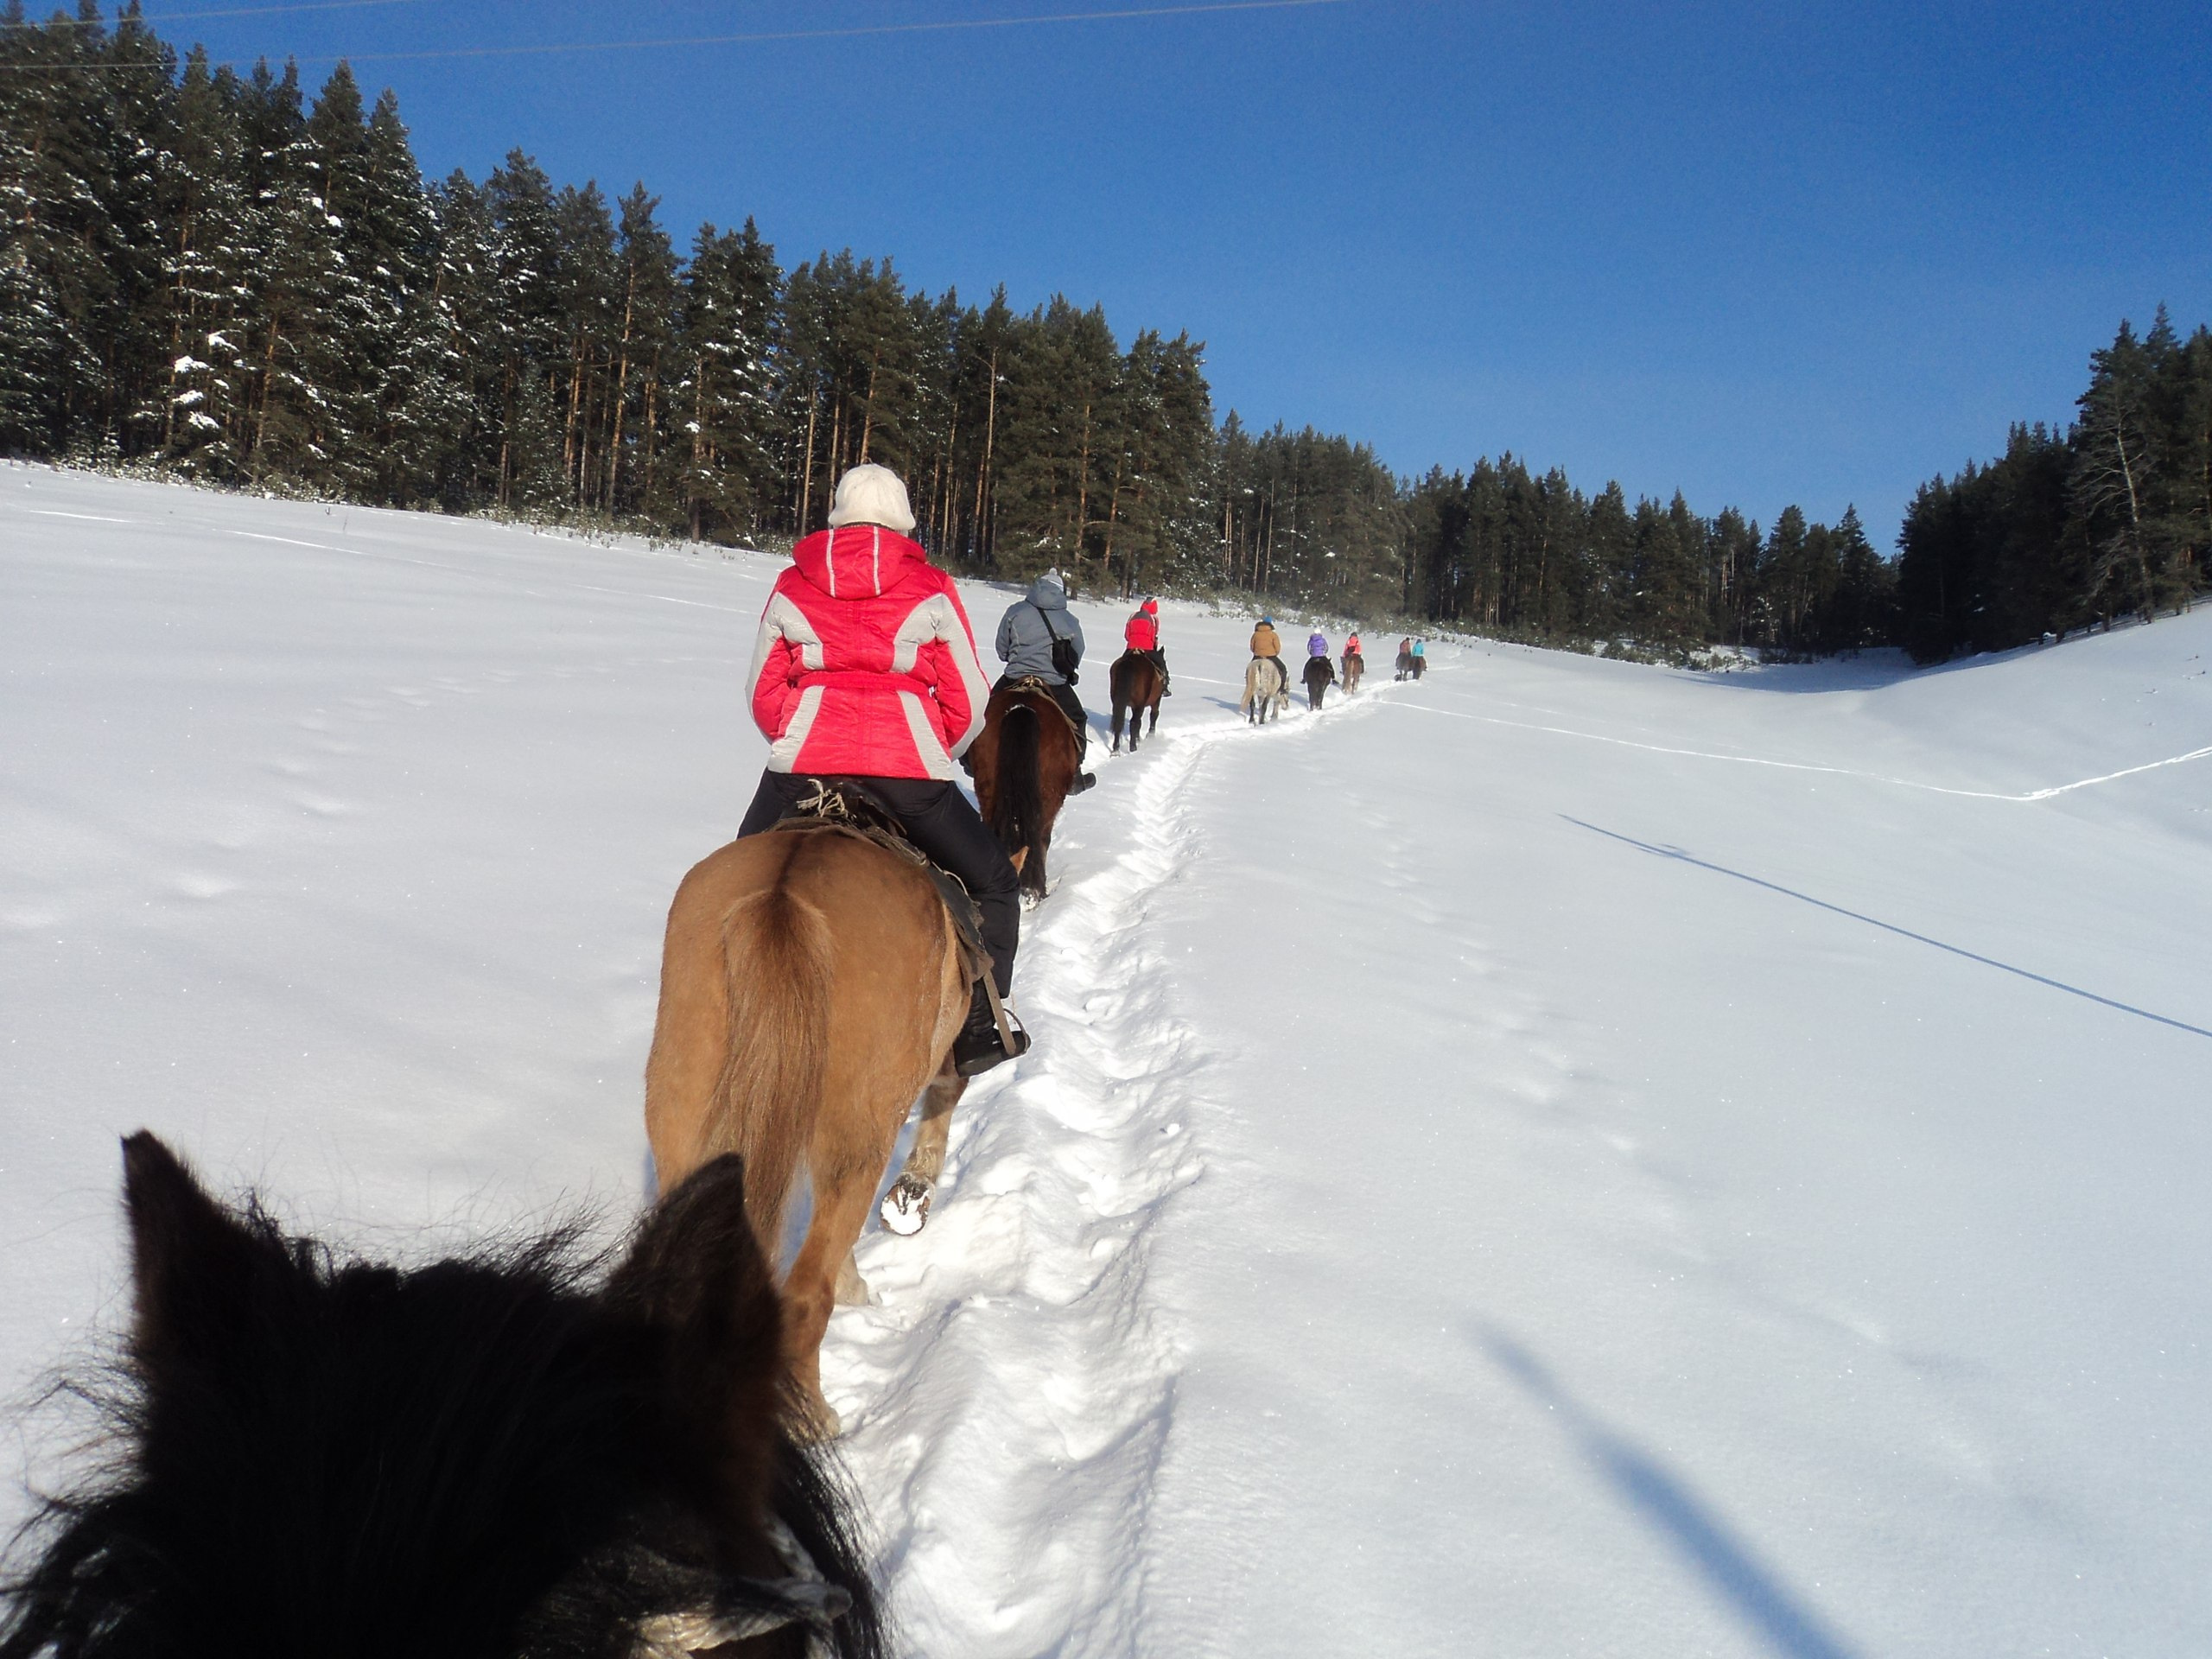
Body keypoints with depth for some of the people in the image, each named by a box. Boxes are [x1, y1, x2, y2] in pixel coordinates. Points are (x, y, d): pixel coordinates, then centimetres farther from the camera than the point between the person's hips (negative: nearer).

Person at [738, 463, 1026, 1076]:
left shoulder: (791, 586, 11)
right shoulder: (931, 589, 6)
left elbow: (763, 695, 14)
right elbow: (969, 704, 6)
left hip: (802, 769, 2)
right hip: (909, 773, -2)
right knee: (993, 884, 19)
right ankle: (978, 1031, 13)